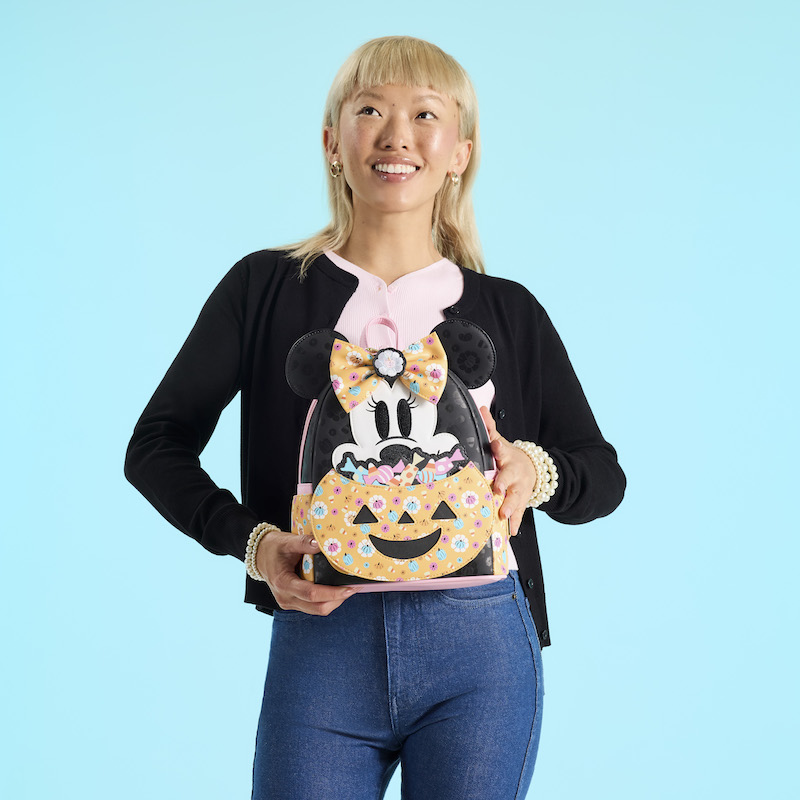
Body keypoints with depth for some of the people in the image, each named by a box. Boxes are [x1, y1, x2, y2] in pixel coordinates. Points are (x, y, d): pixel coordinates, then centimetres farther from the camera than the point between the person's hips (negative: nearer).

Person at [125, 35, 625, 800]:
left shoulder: (507, 312, 11)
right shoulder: (266, 287, 7)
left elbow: (603, 474, 15)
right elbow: (156, 447, 7)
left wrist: (536, 470, -8)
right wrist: (252, 542, -9)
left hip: (480, 649, 1)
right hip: (319, 643, -1)